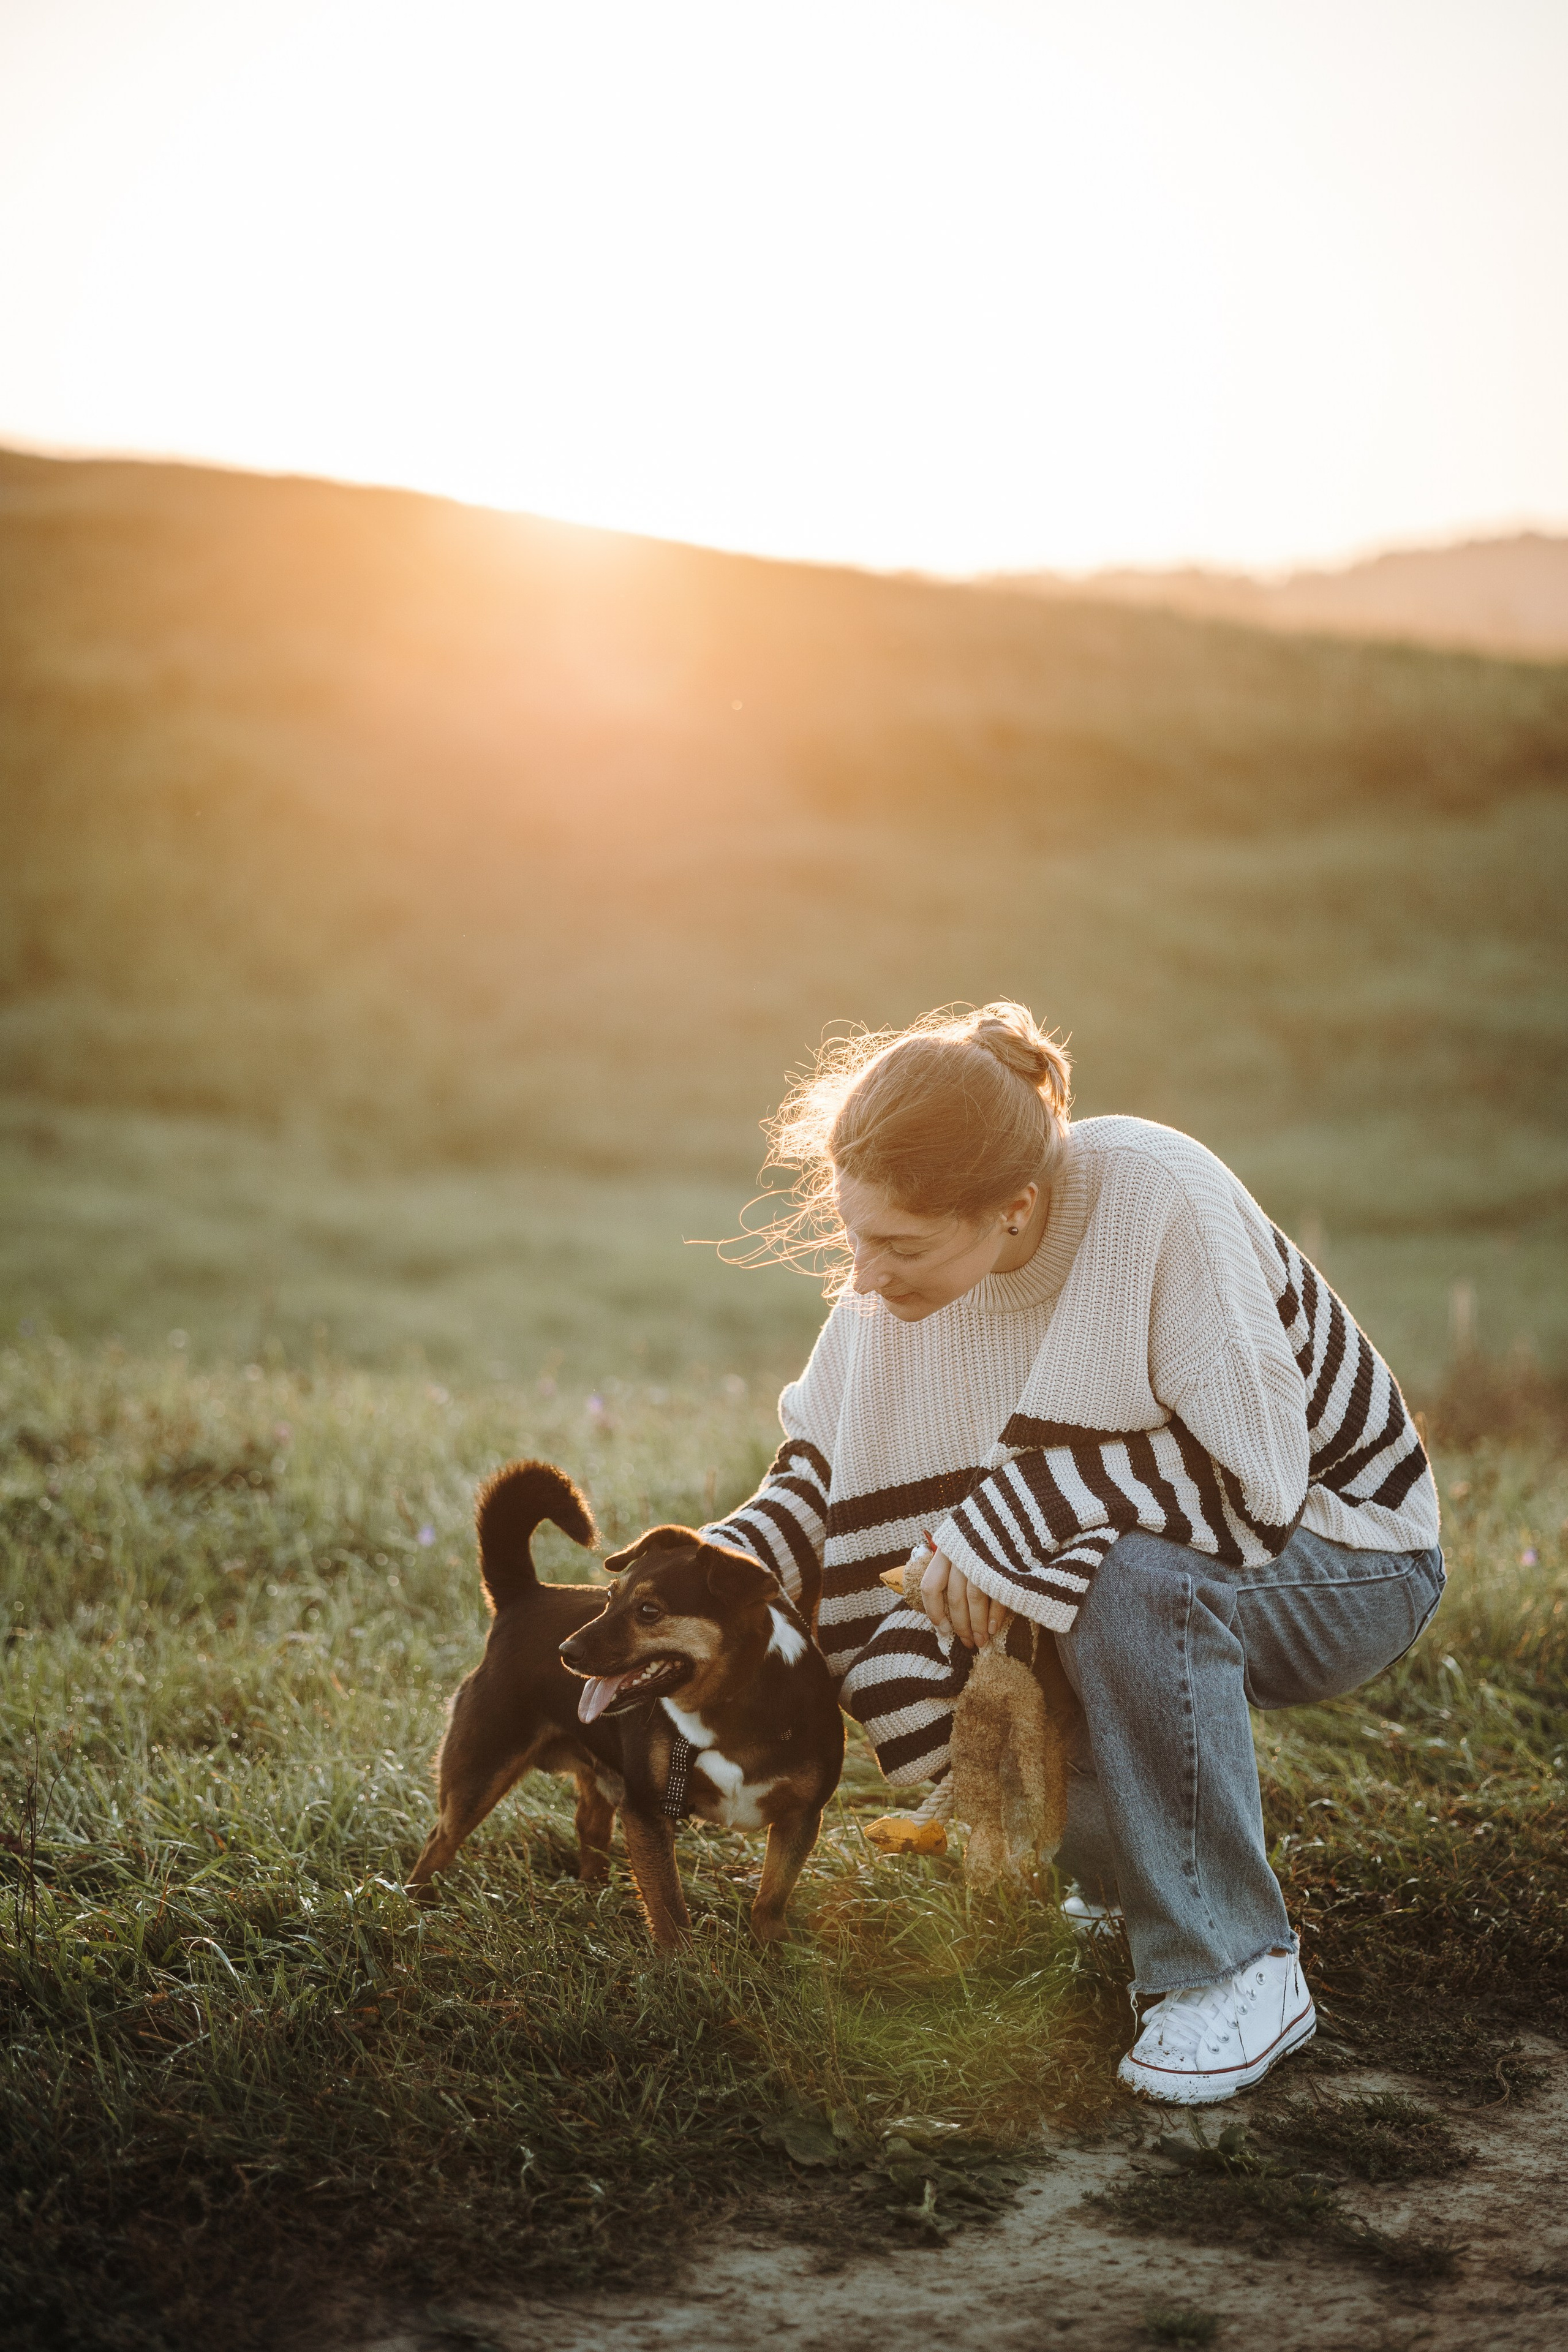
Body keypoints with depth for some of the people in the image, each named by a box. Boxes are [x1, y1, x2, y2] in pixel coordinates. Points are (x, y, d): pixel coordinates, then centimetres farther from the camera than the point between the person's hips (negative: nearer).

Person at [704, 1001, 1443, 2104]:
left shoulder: (1161, 1198, -32)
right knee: (913, 1662, -14)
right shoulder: (907, 1271, -13)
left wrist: (1016, 1509, -31)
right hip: (1135, 1556, 6)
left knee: (1135, 1577, -37)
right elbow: (830, 1471, -3)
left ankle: (1237, 1972, -19)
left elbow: (1254, 1474, -32)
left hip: (1346, 1562, -6)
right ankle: (1136, 1872, 13)